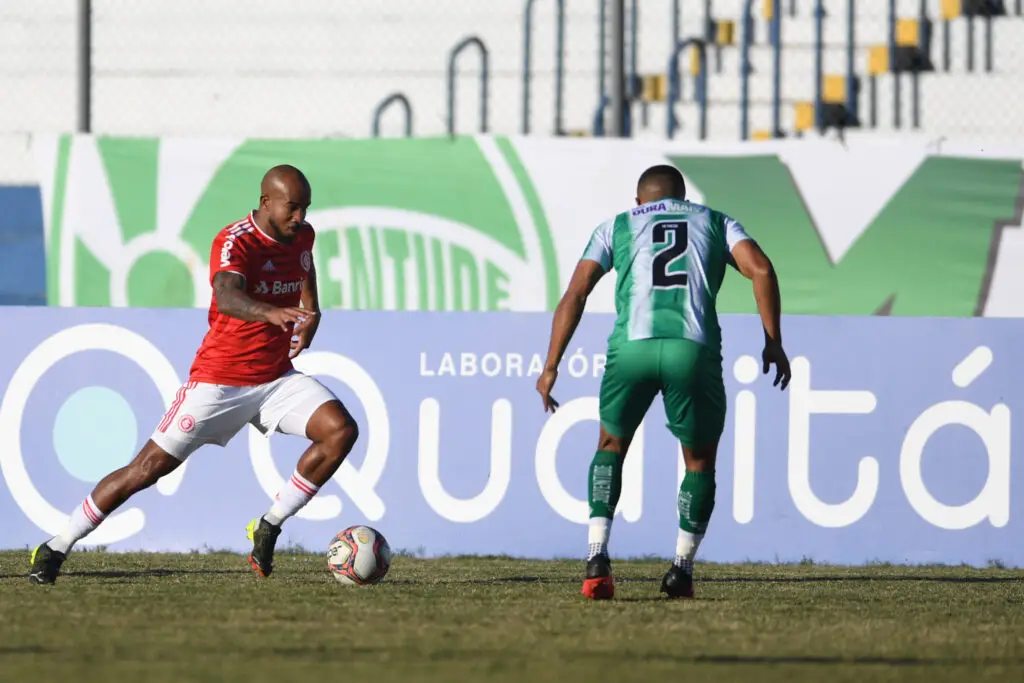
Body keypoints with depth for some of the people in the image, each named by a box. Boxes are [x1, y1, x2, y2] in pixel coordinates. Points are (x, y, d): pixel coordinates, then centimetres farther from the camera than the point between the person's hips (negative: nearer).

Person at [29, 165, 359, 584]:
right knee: (149, 467, -5)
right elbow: (227, 298, -43)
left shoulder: (302, 236, 2)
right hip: (219, 380, -6)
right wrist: (272, 313, -63)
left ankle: (269, 528, -3)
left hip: (277, 378, 6)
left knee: (341, 430, -16)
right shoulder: (235, 242, -21)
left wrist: (310, 314, 12)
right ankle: (55, 549, 8)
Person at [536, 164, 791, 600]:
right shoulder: (714, 222, 26)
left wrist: (551, 367, 12)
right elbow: (761, 270, 8)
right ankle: (681, 569, 13)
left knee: (612, 446, 24)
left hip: (632, 347, 1)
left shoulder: (617, 227, 26)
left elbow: (575, 293, 14)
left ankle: (597, 555, 7)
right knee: (700, 461, 21)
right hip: (693, 350, -1)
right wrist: (773, 343, 12)